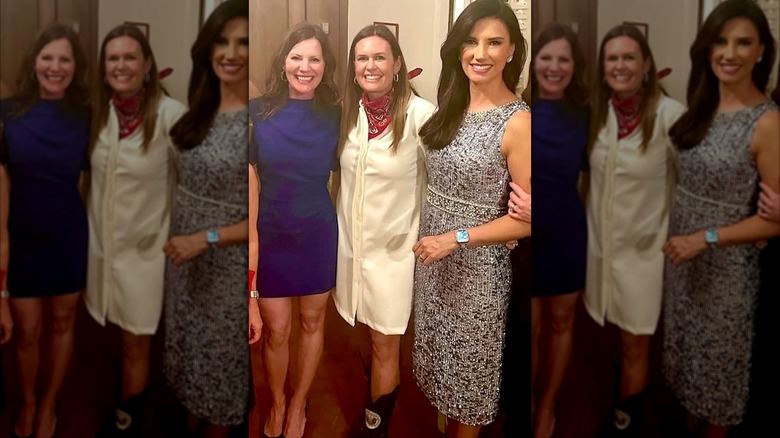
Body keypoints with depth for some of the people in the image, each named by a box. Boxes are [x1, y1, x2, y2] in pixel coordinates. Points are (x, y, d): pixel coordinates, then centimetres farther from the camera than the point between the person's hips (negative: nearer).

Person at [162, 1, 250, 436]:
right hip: (184, 250, 7)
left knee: (222, 348, 13)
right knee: (188, 338, 23)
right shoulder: (202, 109, 2)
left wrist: (207, 239, -23)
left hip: (229, 262, -7)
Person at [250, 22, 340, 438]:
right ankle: (276, 403, 38)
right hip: (269, 235, -1)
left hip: (317, 235, 1)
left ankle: (298, 403, 39)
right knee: (276, 331, 9)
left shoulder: (333, 117, -4)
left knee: (312, 322, 16)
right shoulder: (258, 111, -8)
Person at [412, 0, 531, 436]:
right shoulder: (453, 107, 2)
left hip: (477, 264, -7)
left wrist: (456, 238, -22)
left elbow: (527, 219, -19)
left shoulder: (518, 122, -20)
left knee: (469, 357, 13)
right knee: (441, 347, 23)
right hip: (434, 254, 7)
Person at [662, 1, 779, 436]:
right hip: (682, 248, 6)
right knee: (687, 339, 23)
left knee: (719, 350, 14)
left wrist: (706, 238, -21)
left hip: (726, 263, -6)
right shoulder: (702, 108, 1)